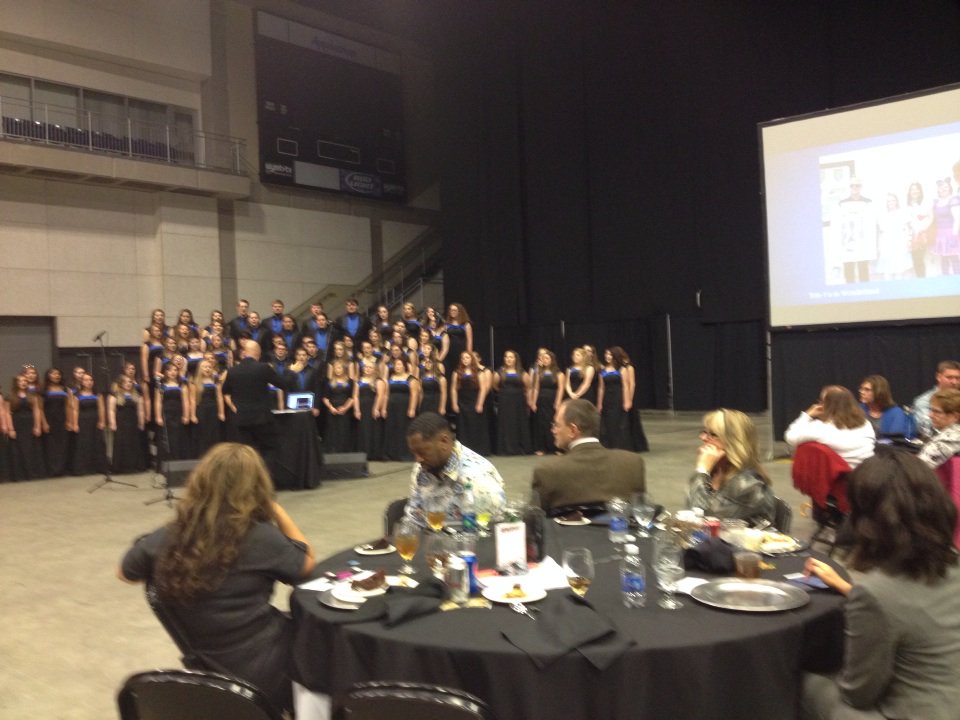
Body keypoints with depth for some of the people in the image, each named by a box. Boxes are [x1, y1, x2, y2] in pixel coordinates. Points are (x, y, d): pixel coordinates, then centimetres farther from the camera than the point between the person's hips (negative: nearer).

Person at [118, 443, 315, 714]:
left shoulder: (165, 539, -9)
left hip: (205, 671, 5)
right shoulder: (261, 538, -23)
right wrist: (276, 509, -2)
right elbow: (307, 562, -4)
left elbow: (124, 572, 11)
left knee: (291, 623, 26)